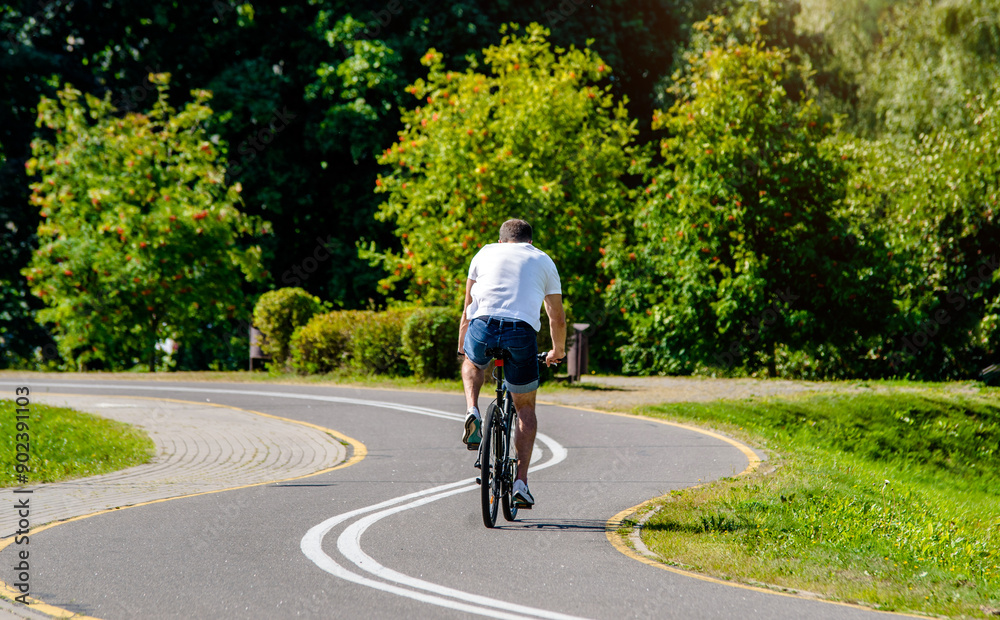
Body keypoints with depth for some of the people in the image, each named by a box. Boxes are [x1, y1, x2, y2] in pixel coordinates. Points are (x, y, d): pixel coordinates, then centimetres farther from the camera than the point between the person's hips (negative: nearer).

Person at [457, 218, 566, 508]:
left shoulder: (485, 253, 25)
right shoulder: (543, 261, 23)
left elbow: (468, 309, 31)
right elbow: (557, 317, 26)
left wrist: (462, 347, 43)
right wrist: (558, 351, 44)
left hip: (482, 328, 1)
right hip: (522, 333, -1)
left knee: (473, 363, 38)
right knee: (525, 409, 17)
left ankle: (472, 411, 9)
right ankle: (521, 481, 6)